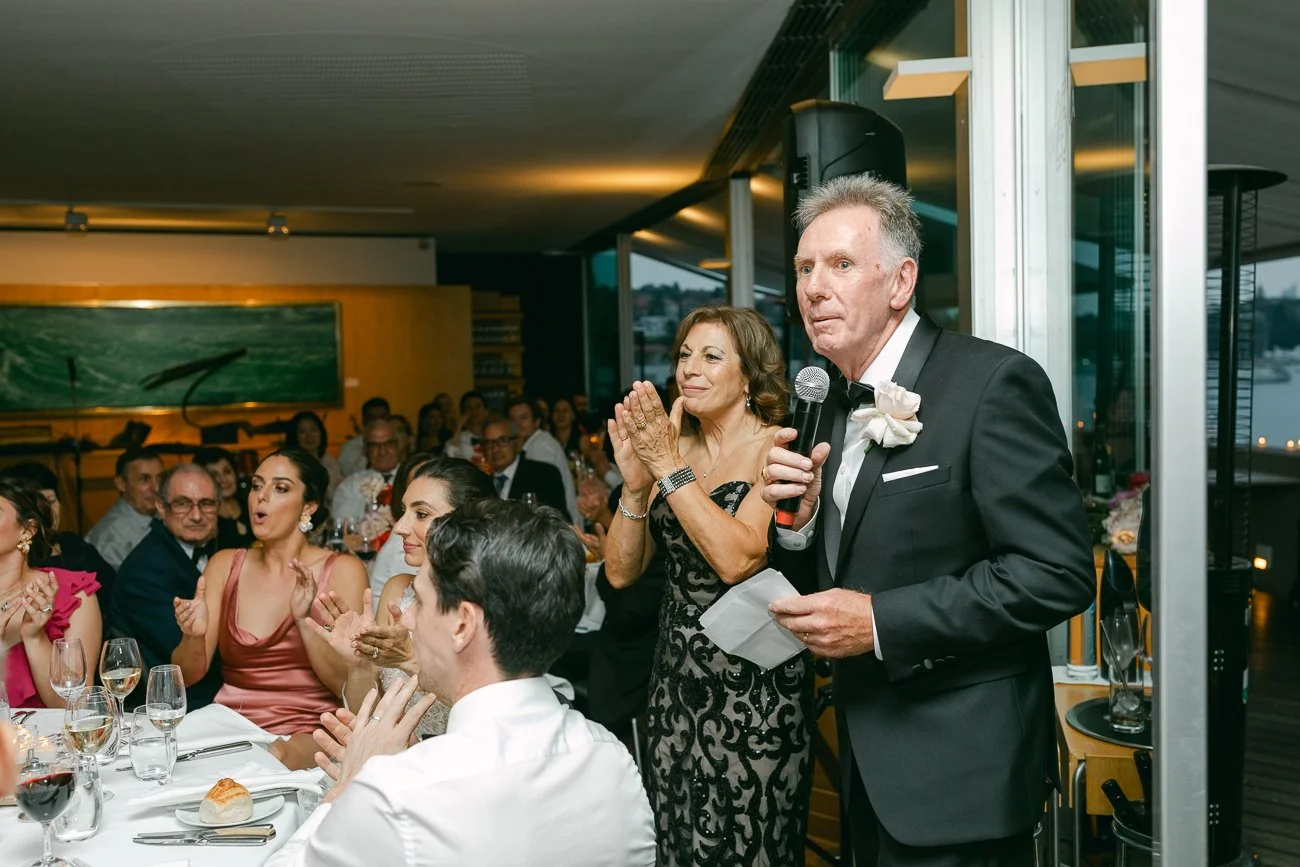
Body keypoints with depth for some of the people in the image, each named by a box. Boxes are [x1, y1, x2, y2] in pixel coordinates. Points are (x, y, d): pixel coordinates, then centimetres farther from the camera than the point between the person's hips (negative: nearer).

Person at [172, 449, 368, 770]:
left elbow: (346, 683, -8)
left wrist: (305, 620, -22)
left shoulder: (342, 570, -2)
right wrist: (194, 636, -16)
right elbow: (188, 675, 6)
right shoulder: (224, 565, 10)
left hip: (305, 735, -5)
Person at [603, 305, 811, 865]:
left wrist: (670, 468, -22)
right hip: (677, 677, 6)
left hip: (753, 687, -6)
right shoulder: (674, 448, 6)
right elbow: (621, 571, 1)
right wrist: (635, 482, -13)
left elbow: (738, 559, -25)